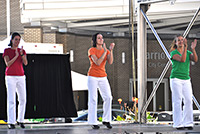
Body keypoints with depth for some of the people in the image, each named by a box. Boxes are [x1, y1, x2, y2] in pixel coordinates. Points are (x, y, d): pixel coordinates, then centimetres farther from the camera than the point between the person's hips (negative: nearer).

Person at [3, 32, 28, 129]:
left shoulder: (22, 51, 9)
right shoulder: (6, 51, -1)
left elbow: (25, 63, -7)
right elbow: (8, 64, -13)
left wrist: (22, 54, -24)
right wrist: (16, 55, -20)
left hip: (20, 77, 4)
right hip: (10, 77, -4)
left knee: (23, 100, 0)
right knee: (11, 100, -11)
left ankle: (20, 120, 15)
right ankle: (11, 123, -8)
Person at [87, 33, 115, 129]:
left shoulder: (106, 51, 9)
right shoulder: (91, 50, -7)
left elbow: (110, 62, -8)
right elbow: (97, 63, -19)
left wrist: (111, 50, -17)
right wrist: (105, 51, -20)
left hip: (103, 77, 5)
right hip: (92, 77, -5)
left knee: (108, 97, -6)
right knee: (93, 99, -5)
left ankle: (106, 120, 5)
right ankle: (93, 122, 0)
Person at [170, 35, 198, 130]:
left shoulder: (189, 53, 13)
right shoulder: (173, 53, -2)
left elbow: (195, 60, -8)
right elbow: (182, 60, -20)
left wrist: (193, 49, -21)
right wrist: (185, 47, -28)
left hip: (186, 80, 5)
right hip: (176, 79, -5)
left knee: (188, 101, -3)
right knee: (178, 102, -8)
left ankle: (188, 123, 2)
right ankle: (178, 124, -6)